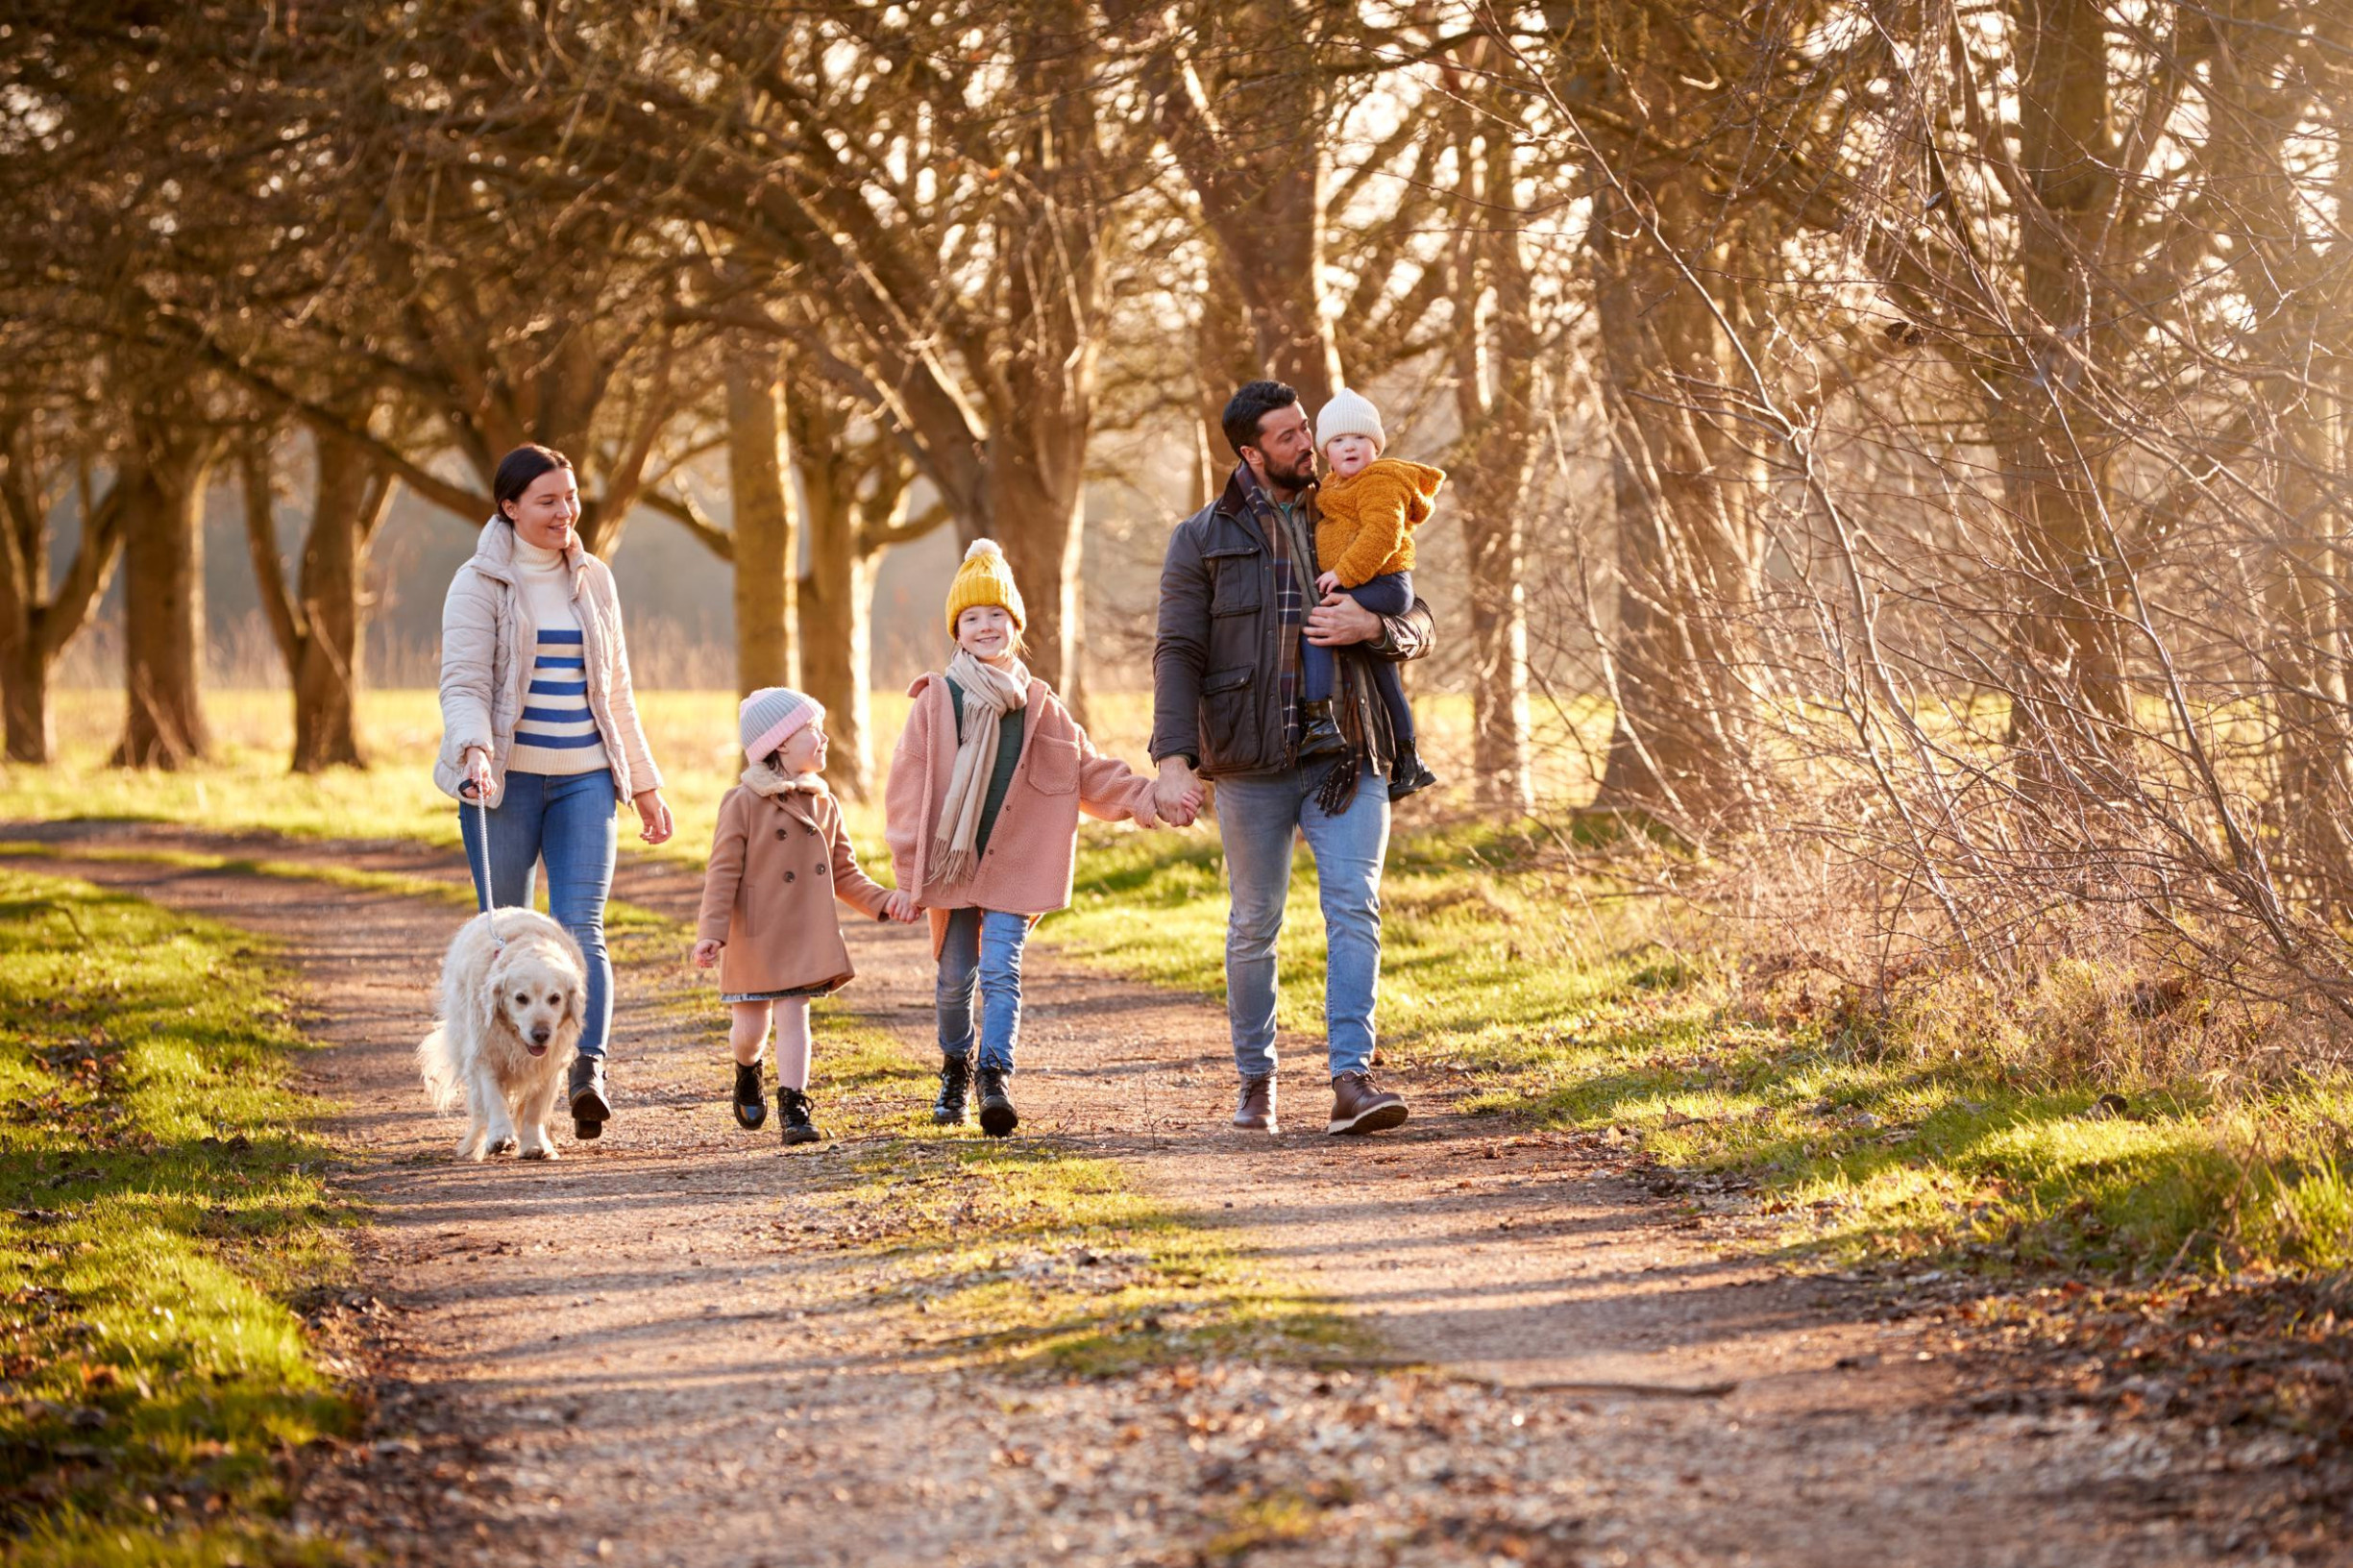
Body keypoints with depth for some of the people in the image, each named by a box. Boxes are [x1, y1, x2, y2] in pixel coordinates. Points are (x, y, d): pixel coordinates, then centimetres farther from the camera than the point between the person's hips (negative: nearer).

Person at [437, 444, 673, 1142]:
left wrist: (645, 785, 20)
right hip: (506, 781, -2)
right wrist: (474, 748, -29)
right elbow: (463, 683, -9)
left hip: (584, 779, 2)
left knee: (581, 929, -12)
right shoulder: (480, 584, -1)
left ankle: (590, 1072, -25)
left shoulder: (594, 580, 13)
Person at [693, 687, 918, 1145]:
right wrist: (711, 931, -18)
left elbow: (844, 874, 13)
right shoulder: (744, 804, -10)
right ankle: (748, 1072, 38)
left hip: (805, 936, 3)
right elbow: (722, 872, -11)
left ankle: (793, 1107, -2)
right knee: (750, 1026, 5)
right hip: (753, 939, -3)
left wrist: (884, 901, -1)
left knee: (793, 1016, -4)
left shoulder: (824, 805, 6)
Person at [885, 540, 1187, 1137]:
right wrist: (911, 868, -5)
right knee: (956, 977, 8)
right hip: (950, 860, 0)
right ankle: (955, 1071, 28)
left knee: (1001, 970, -11)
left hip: (1013, 864, 0)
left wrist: (1148, 798, -3)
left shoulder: (1038, 705, 6)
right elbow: (906, 785, -1)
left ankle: (995, 1077, -17)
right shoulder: (937, 700, -1)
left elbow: (1090, 772, 10)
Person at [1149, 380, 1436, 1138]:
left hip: (1347, 755, 1)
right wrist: (1174, 756, -15)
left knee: (1354, 909, -13)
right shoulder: (1204, 539, 3)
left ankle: (1351, 1080, -19)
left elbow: (1418, 625, 13)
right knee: (1254, 926, 7)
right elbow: (1178, 651, -3)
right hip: (1252, 762, -1)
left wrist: (1373, 627, -11)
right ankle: (1256, 1080, 23)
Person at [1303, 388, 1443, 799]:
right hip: (1377, 588, 11)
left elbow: (1382, 533, -23)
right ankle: (1408, 763, 26)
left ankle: (1320, 721, -36)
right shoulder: (1336, 486, 21)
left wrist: (1344, 572, -25)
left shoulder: (1380, 482, -11)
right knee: (1381, 677, 17)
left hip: (1383, 583, -11)